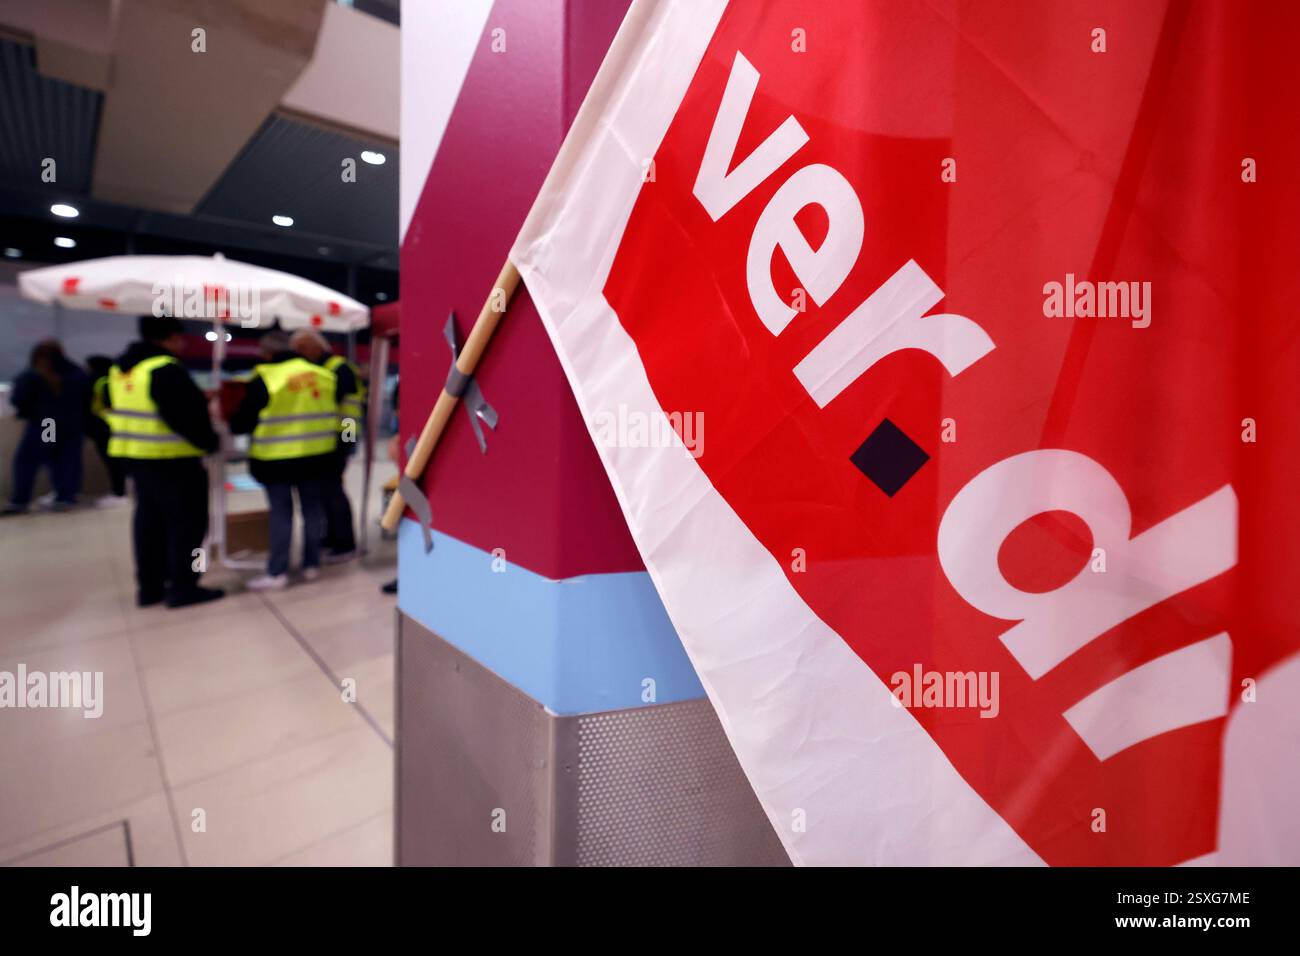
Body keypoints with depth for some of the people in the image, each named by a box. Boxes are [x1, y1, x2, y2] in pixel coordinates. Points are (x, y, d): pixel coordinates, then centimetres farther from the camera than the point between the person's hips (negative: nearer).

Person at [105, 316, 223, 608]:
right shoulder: (166, 370, -20)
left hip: (134, 455, 10)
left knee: (149, 520, 16)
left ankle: (150, 586, 22)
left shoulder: (121, 368, 13)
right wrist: (209, 442, -7)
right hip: (172, 460, -10)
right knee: (186, 521, -1)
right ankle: (183, 588, 4)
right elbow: (188, 416, -22)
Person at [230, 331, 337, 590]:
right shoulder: (323, 374, 6)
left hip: (277, 458, -5)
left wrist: (233, 426, 15)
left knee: (281, 512, 1)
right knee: (312, 507, 13)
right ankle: (311, 564, 21)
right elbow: (333, 411, 13)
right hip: (317, 455, 5)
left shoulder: (265, 378, -10)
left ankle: (277, 573, 6)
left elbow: (245, 418, -6)